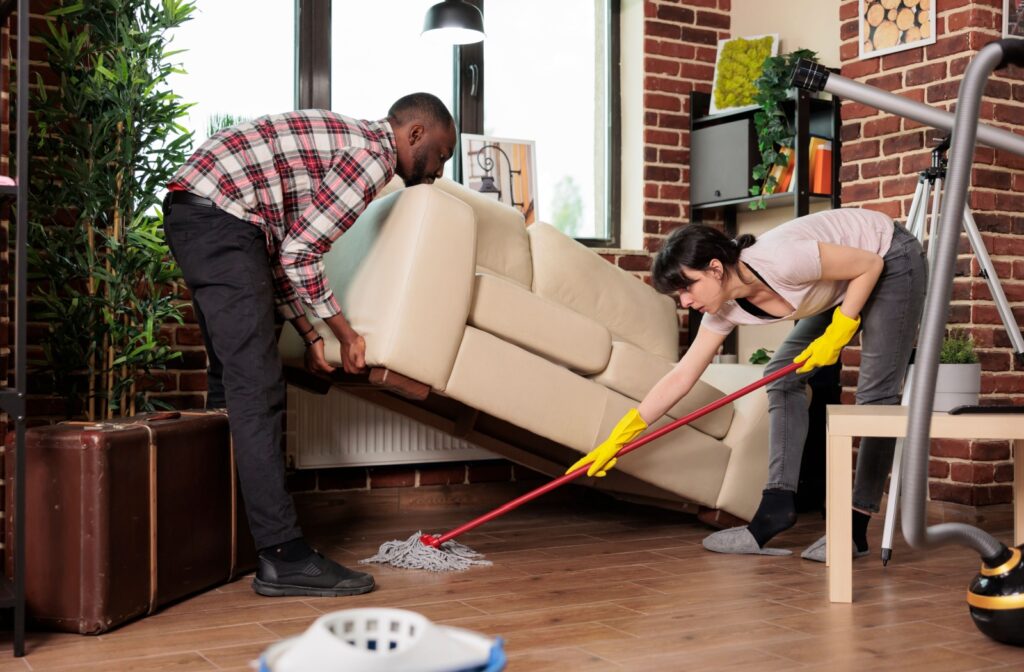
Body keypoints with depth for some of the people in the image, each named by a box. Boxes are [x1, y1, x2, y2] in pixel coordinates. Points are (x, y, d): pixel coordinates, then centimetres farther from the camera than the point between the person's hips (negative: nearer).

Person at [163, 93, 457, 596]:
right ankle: (283, 557, -11)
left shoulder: (345, 141, 23)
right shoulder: (375, 154, -7)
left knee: (233, 378, 17)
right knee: (257, 389, -12)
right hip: (219, 219, -11)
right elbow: (299, 253, -11)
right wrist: (344, 333, -1)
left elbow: (281, 251, 19)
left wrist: (311, 335, 15)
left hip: (192, 214, 11)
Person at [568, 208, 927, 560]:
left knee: (875, 395, -12)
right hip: (843, 285, 7)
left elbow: (870, 265, -25)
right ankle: (777, 506, -3)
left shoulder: (780, 261, -37)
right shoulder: (726, 307, -13)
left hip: (890, 262, -7)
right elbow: (680, 378, -9)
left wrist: (836, 334, -23)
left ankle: (856, 527, -6)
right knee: (782, 374, -1)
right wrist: (618, 438, -10)